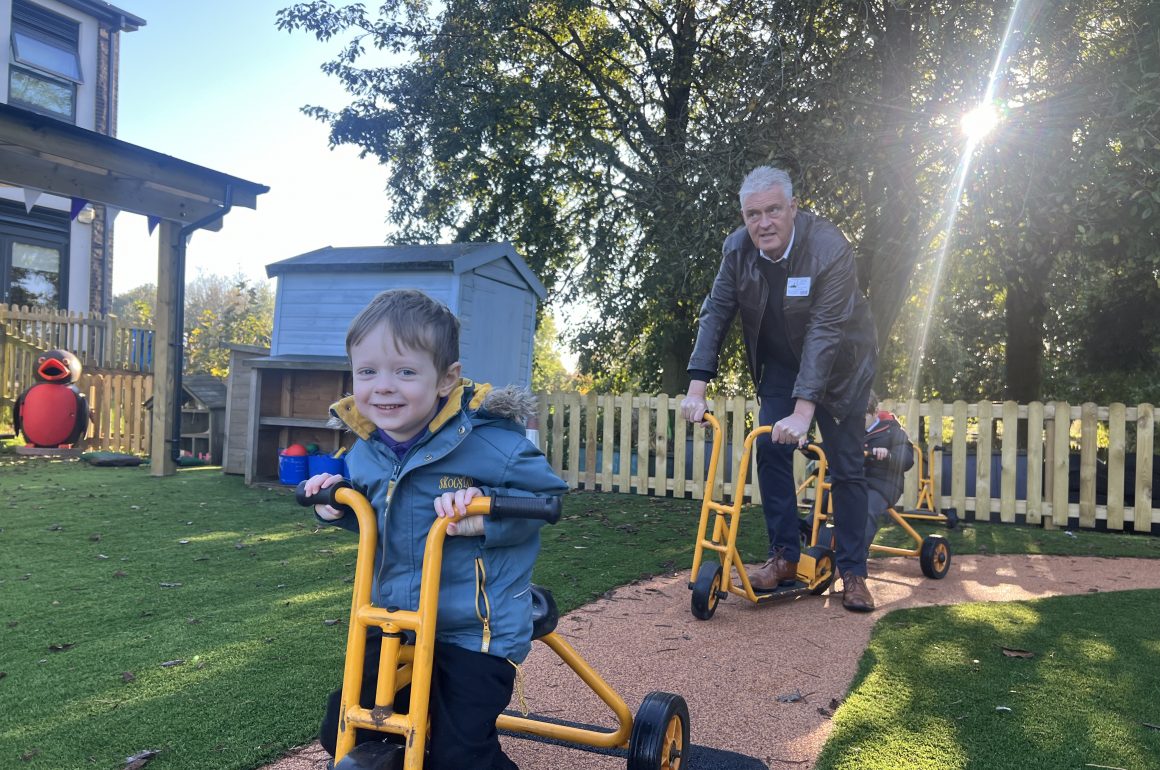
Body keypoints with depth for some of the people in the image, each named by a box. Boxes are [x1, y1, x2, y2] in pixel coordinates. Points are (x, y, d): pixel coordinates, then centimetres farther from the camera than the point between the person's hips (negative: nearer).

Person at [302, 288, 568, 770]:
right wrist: (337, 507, -1)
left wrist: (487, 513, -28)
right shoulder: (364, 451, 2)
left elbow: (545, 495, -12)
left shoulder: (487, 442, -19)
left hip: (474, 631, -6)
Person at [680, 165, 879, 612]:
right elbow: (715, 314, -13)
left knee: (846, 468, -1)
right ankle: (784, 557, 5)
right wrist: (697, 389, -22)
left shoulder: (829, 248, -30)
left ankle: (853, 574, 10)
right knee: (770, 449, -8)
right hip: (779, 363, 4)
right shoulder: (737, 248, -15)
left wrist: (803, 409, -40)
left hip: (837, 366, -4)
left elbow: (825, 332, -35)